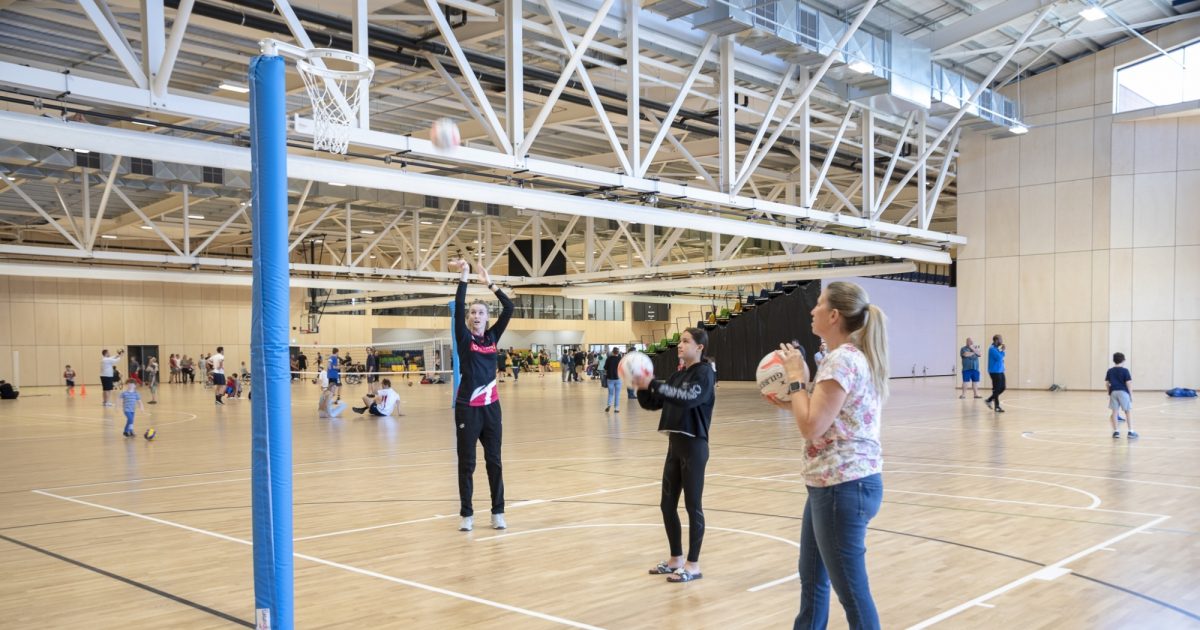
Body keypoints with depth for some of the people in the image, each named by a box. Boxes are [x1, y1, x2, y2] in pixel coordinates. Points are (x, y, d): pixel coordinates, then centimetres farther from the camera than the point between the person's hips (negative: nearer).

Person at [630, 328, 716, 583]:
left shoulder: (704, 373, -10)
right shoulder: (677, 375, 12)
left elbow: (688, 398, -28)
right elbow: (652, 404, 12)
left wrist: (653, 384, -30)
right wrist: (641, 388, -7)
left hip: (694, 446, -8)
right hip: (674, 445, 8)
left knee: (692, 505, -1)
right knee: (667, 504, 11)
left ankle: (693, 565, 8)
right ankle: (676, 559, 24)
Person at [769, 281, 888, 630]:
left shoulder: (842, 359, -18)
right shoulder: (854, 356, 13)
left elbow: (811, 427, -21)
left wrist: (796, 378, -11)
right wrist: (791, 404, 9)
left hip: (842, 486, -11)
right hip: (833, 483, 11)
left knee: (852, 591, -1)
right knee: (812, 576, 23)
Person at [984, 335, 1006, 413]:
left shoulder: (997, 349, 14)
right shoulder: (992, 349, -15)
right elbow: (999, 358, -23)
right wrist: (1003, 350, -14)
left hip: (1000, 371, 10)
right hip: (995, 372, -10)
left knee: (1003, 387, 11)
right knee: (996, 389, -3)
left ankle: (989, 400, 23)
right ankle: (997, 407, 5)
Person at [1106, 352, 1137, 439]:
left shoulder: (1110, 371, 6)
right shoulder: (1125, 370, -5)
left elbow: (1106, 384, 7)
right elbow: (1128, 383, -8)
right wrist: (1131, 394, 0)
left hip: (1113, 392, 3)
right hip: (1123, 392, -3)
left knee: (1115, 412, 6)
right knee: (1128, 412, 4)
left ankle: (1115, 431, 6)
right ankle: (1130, 431, 2)